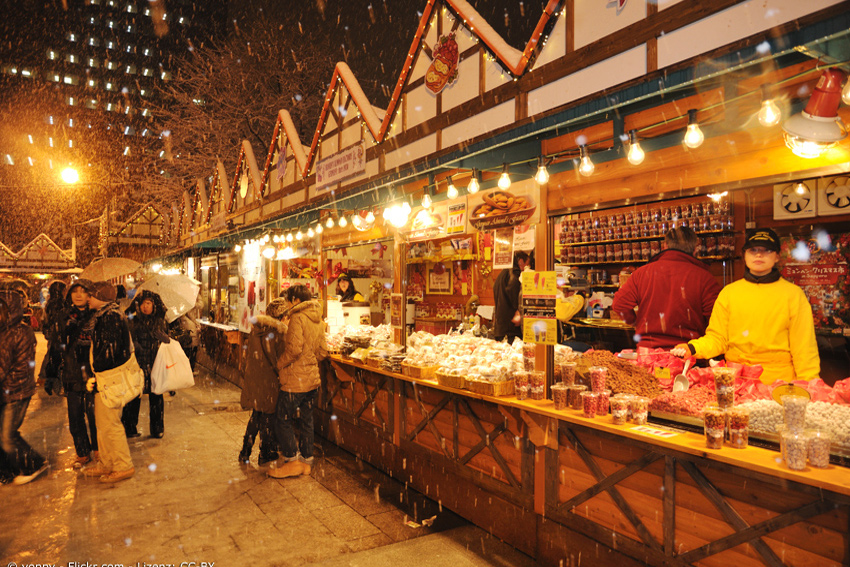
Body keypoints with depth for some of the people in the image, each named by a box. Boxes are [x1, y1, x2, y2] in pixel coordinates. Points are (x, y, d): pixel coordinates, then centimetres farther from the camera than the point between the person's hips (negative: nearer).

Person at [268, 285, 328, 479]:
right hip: (312, 379, 8)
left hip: (295, 380, -8)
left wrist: (279, 364, -9)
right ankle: (306, 460, 24)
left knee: (283, 421, 5)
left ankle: (292, 461, 9)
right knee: (306, 421, 15)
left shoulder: (298, 317, -15)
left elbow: (294, 348, -23)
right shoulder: (318, 320, 10)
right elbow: (323, 351, 11)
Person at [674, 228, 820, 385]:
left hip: (780, 380, -1)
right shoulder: (729, 292, 10)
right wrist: (693, 348, -10)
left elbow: (804, 347, 7)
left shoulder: (793, 294, 7)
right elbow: (717, 338, 9)